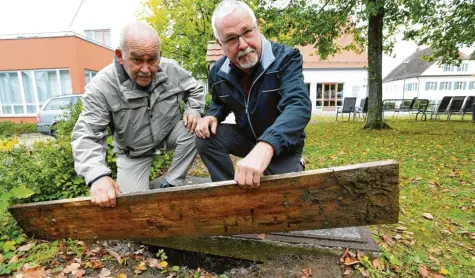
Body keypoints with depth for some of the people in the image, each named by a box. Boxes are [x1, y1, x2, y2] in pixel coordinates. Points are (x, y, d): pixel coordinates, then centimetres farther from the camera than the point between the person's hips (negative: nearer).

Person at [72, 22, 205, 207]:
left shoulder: (171, 69, -16)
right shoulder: (101, 87, -26)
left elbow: (195, 89, 2)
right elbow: (86, 136, -28)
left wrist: (193, 111, -20)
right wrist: (98, 176, -46)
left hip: (170, 134, 2)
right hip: (134, 152, -2)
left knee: (192, 131, -30)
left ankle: (170, 185, -10)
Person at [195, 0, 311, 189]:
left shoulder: (286, 58, -23)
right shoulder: (218, 72, -6)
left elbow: (298, 105, -40)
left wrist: (265, 147, -59)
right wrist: (212, 116, -12)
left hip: (283, 145, -3)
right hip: (246, 137, 4)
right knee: (206, 137, -17)